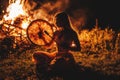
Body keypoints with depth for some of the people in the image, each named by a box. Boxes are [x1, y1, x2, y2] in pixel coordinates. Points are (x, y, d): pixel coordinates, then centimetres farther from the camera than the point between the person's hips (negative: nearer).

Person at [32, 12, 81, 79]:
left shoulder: (71, 33, -10)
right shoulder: (57, 32, 9)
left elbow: (78, 48, -15)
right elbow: (48, 45, 16)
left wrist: (65, 47, -28)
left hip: (67, 57, -7)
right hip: (57, 55, 7)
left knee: (54, 65, -38)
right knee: (36, 55, -5)